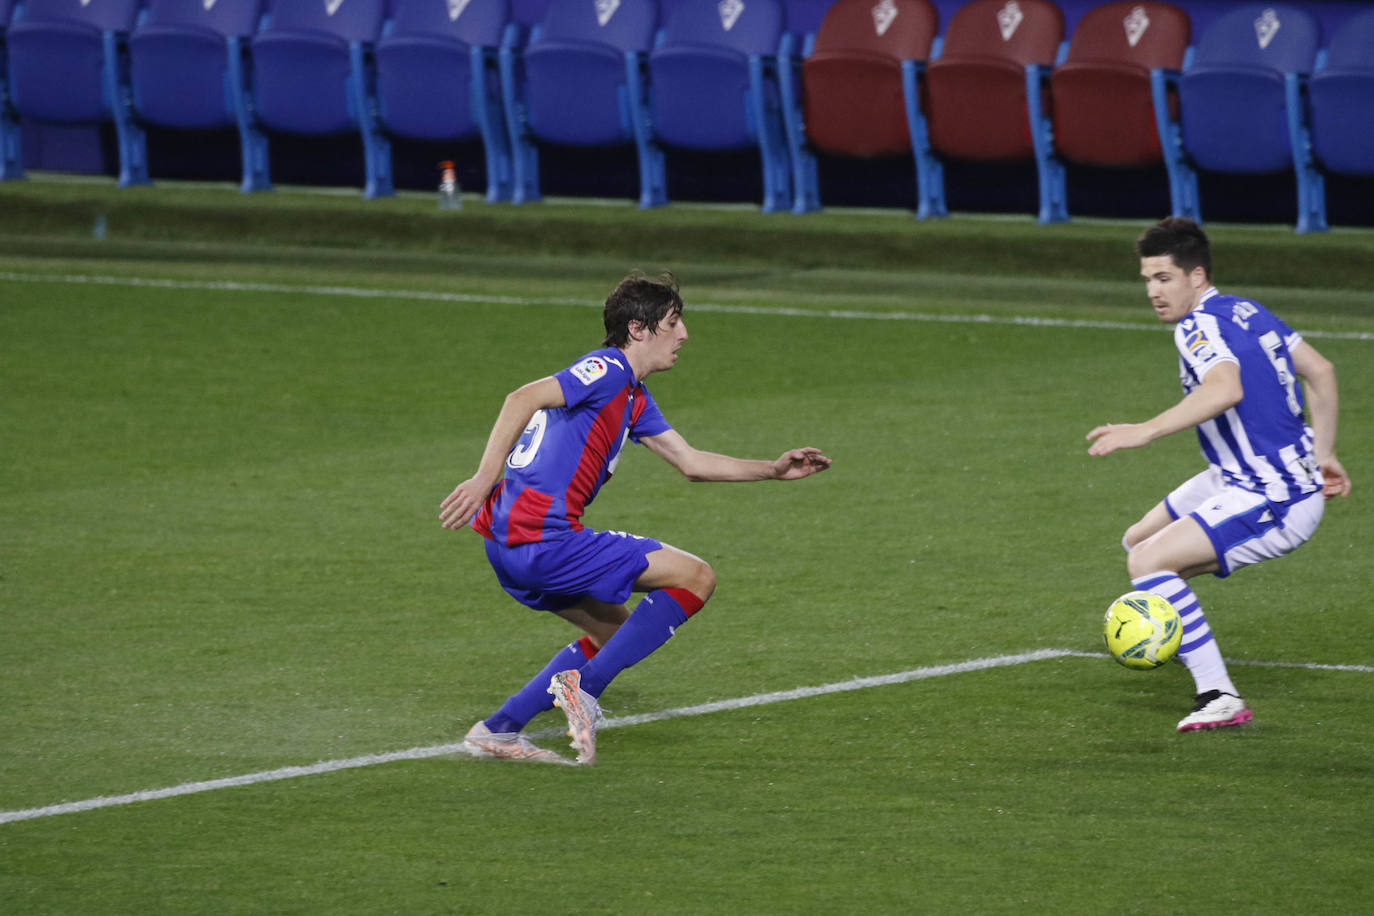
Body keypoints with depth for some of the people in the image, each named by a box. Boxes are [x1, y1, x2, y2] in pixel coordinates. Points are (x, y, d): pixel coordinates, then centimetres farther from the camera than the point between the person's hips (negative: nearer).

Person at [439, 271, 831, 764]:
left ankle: (498, 729, 18)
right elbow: (523, 398, -21)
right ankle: (584, 686, -9)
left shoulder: (634, 399, 23)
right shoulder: (608, 370, -8)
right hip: (543, 537, -10)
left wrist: (772, 470, 23)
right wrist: (484, 478, -28)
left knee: (617, 631, 26)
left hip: (511, 541, 10)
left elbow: (690, 462, 30)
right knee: (696, 577, -6)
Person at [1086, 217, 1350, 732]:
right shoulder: (1246, 312, 10)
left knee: (1148, 563, -20)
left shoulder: (1199, 326, -18)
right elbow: (1319, 371, 17)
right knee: (1140, 543, 20)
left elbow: (1225, 388, -39)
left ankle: (1220, 699, -20)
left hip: (1276, 504, -10)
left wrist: (1146, 432, -42)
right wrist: (1322, 455, 24)